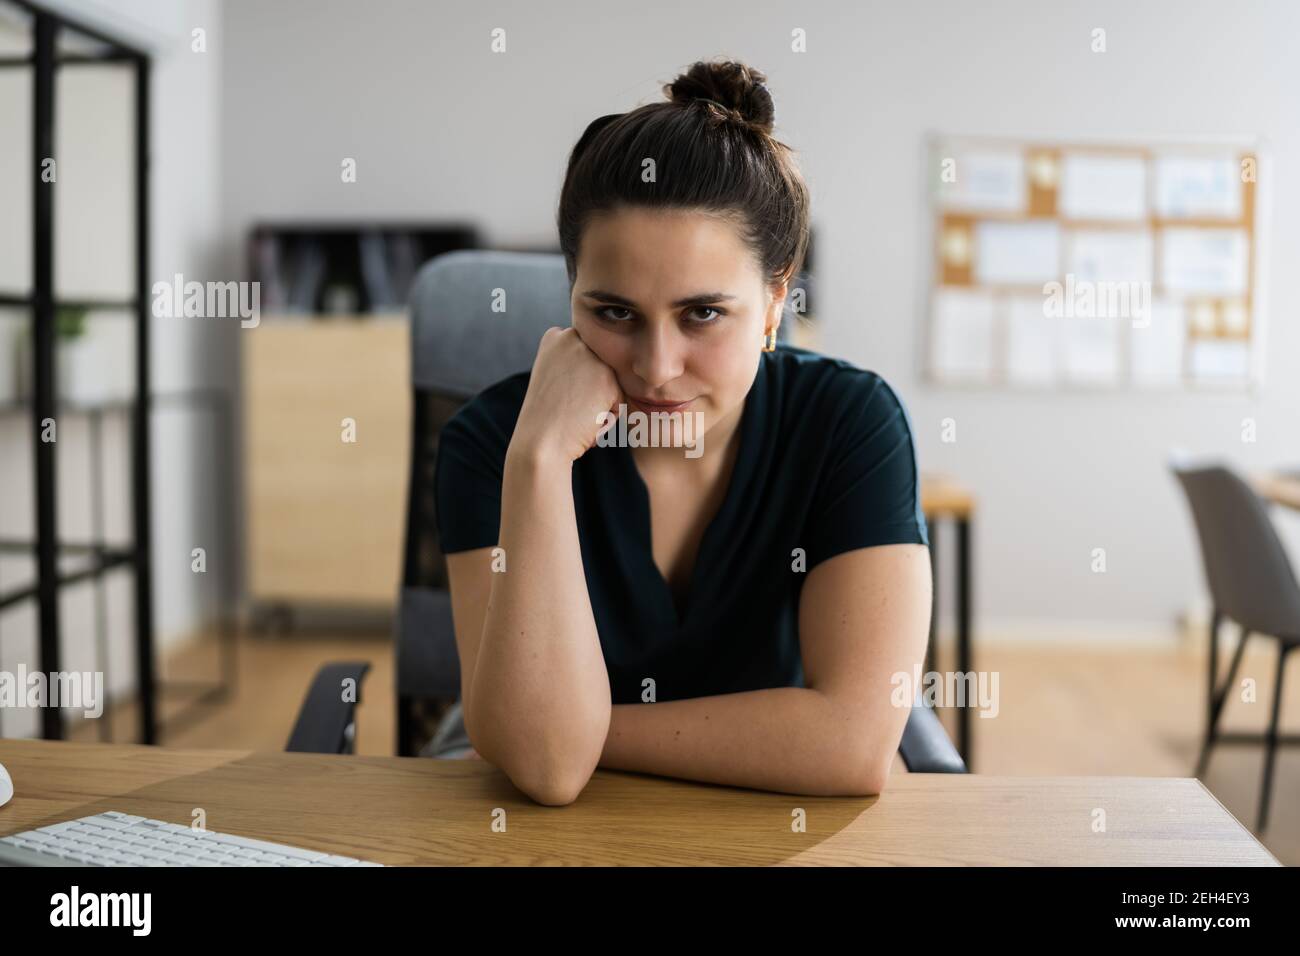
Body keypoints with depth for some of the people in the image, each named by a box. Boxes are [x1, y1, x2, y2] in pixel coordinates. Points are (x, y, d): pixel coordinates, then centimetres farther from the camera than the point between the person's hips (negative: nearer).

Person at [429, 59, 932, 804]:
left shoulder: (850, 420, -14)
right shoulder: (492, 436, -15)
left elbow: (855, 743, -21)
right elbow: (545, 763, -23)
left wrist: (592, 728, -17)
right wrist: (541, 457, -30)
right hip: (530, 812, 0)